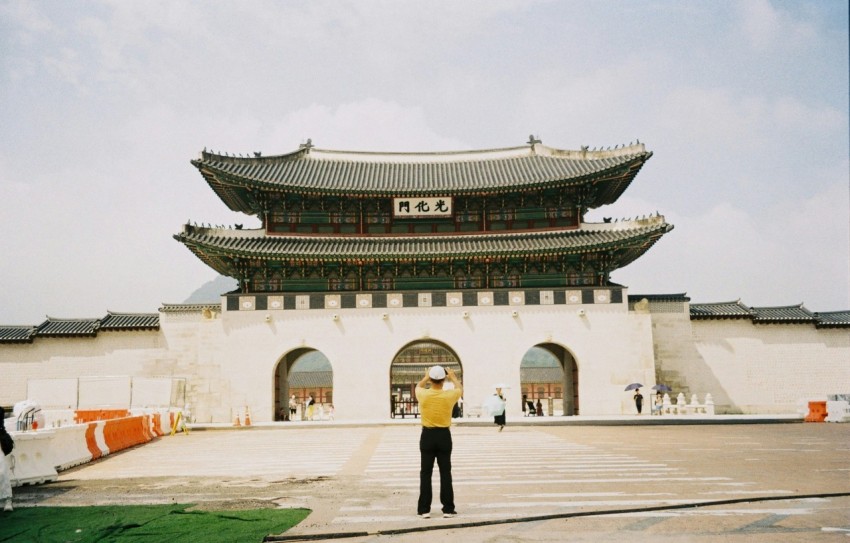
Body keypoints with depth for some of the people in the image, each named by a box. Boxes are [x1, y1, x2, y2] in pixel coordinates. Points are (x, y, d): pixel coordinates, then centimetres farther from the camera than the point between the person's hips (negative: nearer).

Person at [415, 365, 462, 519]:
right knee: (445, 473, 5)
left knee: (425, 473, 6)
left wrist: (426, 377, 32)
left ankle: (424, 509, 8)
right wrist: (453, 377, 29)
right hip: (444, 436, 0)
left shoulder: (423, 394, -10)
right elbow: (460, 389, 14)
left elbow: (418, 386, 17)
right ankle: (448, 509, 7)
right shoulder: (449, 395, -10)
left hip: (427, 436, 0)